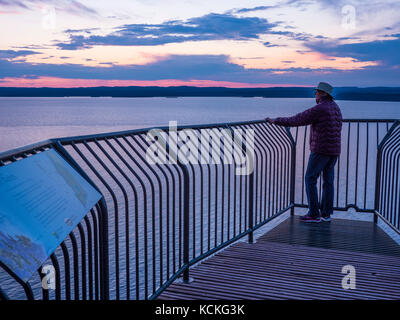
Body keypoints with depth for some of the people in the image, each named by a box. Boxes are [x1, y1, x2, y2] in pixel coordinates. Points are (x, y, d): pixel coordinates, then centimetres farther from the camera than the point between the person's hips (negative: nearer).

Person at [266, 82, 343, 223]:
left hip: (320, 150, -9)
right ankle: (326, 214, 15)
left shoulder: (318, 109, -14)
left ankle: (314, 214, 1)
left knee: (310, 179, 0)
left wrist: (276, 121, -7)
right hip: (334, 150, 9)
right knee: (328, 181, 11)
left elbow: (296, 120, -14)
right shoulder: (335, 108, 14)